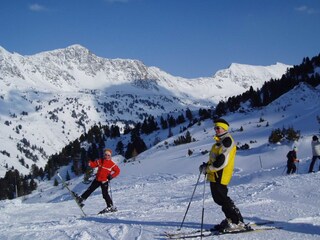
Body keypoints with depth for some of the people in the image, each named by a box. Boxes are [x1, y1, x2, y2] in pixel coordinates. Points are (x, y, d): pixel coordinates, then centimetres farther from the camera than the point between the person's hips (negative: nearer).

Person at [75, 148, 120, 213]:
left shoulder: (112, 164, -6)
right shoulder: (100, 161, 6)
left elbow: (117, 171, -2)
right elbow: (93, 164, 9)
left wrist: (111, 176, -12)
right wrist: (89, 162, -12)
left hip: (104, 181, -5)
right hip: (97, 179, 5)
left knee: (105, 194, -10)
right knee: (90, 190, 10)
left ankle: (111, 207, -4)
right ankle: (81, 199, 22)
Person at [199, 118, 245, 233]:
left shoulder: (227, 141, -13)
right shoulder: (220, 141, 20)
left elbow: (222, 162, -21)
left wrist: (207, 169, -17)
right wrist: (206, 165, 8)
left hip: (220, 176, -10)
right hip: (215, 176, 10)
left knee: (222, 199, -9)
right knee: (218, 199, 13)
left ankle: (238, 222, -5)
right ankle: (230, 219, 23)